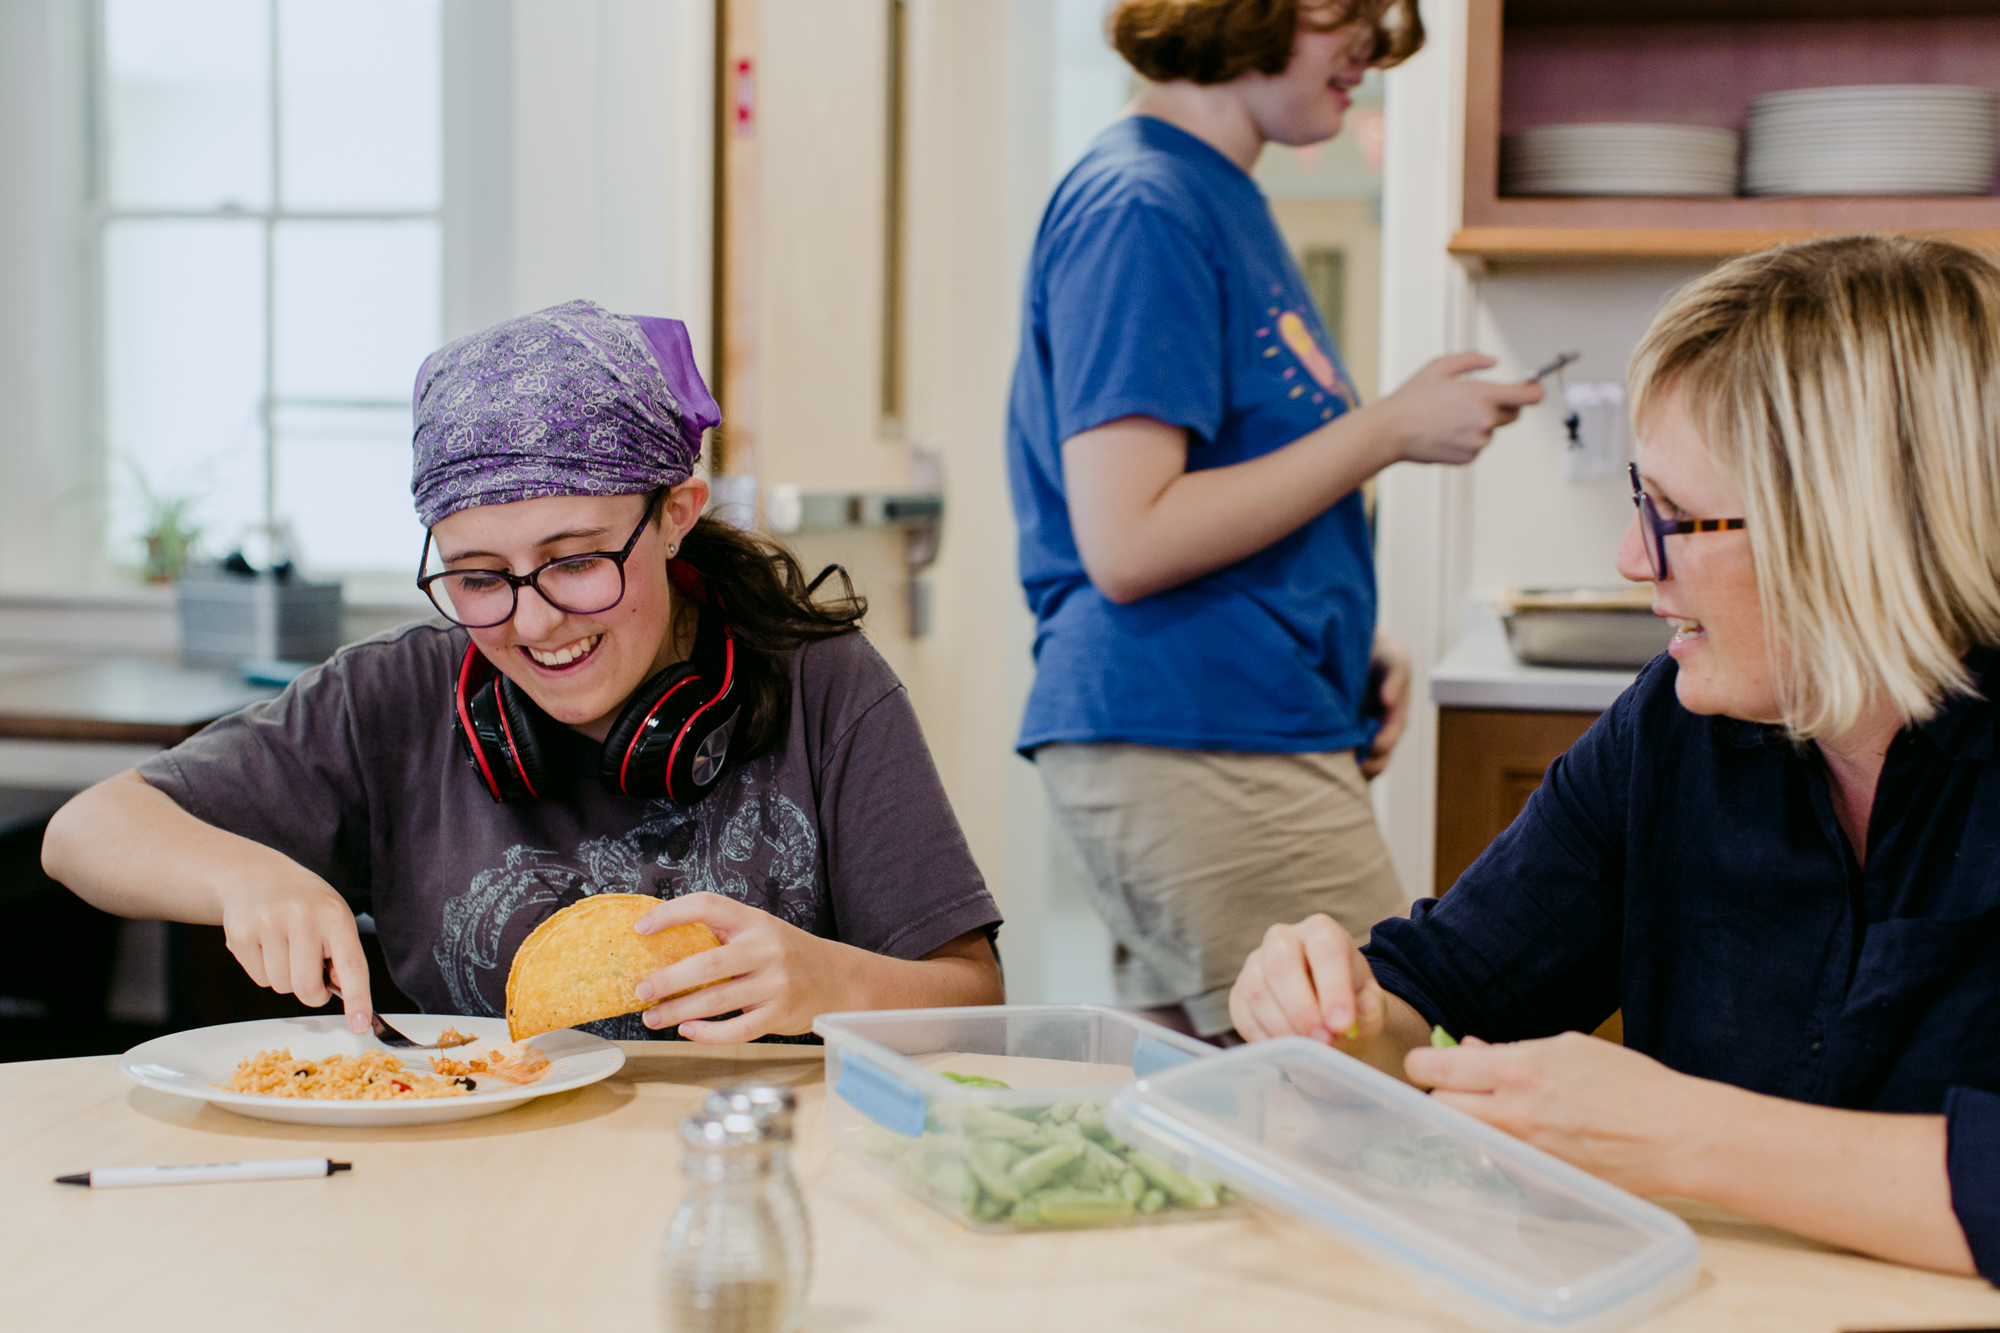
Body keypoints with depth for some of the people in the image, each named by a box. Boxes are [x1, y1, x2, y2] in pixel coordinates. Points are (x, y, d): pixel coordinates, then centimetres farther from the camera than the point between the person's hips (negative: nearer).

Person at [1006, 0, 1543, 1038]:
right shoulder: (1141, 209, -12)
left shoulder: (1221, 201, 18)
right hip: (1188, 748, -10)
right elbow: (1127, 543, -20)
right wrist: (1391, 430, -13)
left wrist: (1351, 645, 10)